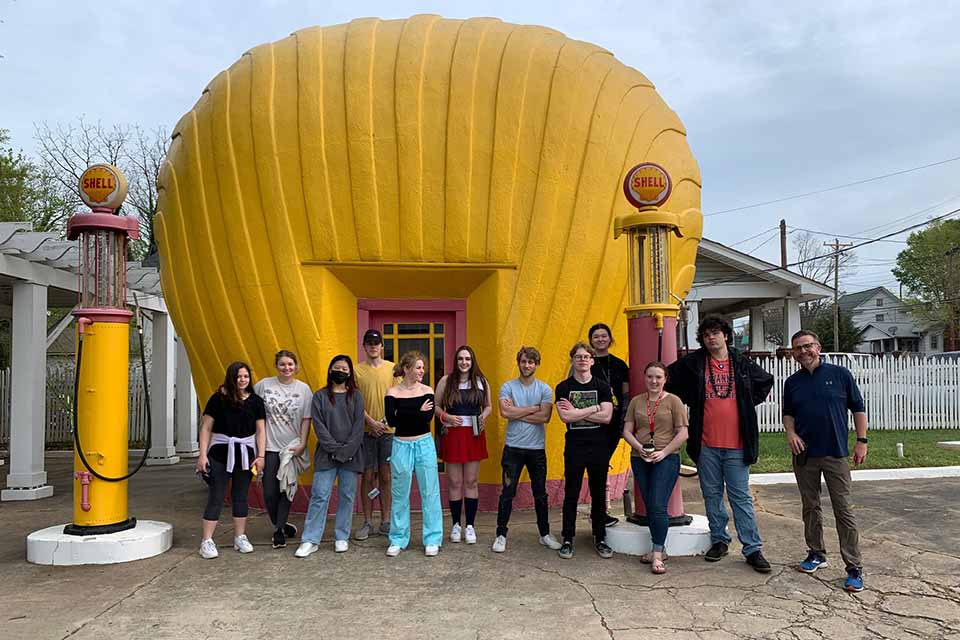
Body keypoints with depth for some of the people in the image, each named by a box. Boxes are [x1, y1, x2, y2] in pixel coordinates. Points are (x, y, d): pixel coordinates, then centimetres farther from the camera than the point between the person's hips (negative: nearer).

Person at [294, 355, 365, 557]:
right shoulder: (320, 396, 5)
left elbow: (358, 426, 0)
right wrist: (335, 449, -11)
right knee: (319, 496, -4)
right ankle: (310, 540, 2)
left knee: (347, 496, 5)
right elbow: (319, 426, -2)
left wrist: (346, 451, -11)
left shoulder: (356, 397, 7)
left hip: (351, 455, 1)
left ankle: (342, 537, 16)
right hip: (326, 455, -1)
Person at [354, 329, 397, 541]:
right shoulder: (357, 370, 3)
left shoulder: (392, 368, 5)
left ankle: (386, 521, 14)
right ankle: (367, 522, 13)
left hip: (388, 430, 1)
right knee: (368, 476, 4)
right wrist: (371, 421, -10)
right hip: (366, 430, 0)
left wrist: (387, 420, -9)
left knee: (386, 476, 5)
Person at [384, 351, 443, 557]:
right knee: (400, 494, 7)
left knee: (430, 492, 3)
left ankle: (432, 540, 14)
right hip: (401, 445, -1)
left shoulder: (427, 391, 1)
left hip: (424, 444, 1)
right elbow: (391, 419, -14)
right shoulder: (393, 392, -3)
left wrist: (404, 416, -13)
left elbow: (428, 417, -12)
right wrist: (418, 412, -14)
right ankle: (398, 540, 19)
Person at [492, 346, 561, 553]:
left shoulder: (545, 389, 1)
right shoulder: (508, 387, 0)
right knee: (508, 493, 2)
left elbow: (544, 417, -12)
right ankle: (501, 535, 13)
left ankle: (545, 534, 25)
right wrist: (533, 408, -10)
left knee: (540, 493, 12)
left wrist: (517, 413, -11)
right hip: (513, 448, -1)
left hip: (537, 448, 1)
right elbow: (505, 412, -16)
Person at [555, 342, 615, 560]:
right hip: (574, 447, -1)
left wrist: (576, 412, -12)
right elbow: (565, 416, -14)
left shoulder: (602, 387, 3)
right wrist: (595, 408, -13)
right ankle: (567, 540, 14)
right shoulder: (564, 387, 0)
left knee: (599, 493, 9)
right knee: (571, 494, 4)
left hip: (598, 446, 1)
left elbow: (606, 417, -9)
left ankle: (600, 538, 21)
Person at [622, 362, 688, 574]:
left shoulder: (673, 401, 0)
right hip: (640, 459, 4)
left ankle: (657, 553, -8)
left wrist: (663, 452, -13)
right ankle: (659, 549, 21)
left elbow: (682, 433, -4)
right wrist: (640, 448, -9)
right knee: (649, 506, 9)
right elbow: (627, 431, 7)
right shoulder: (636, 402, 10)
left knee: (658, 506, -13)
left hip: (667, 459, -4)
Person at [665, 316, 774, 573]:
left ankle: (753, 549, 6)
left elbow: (767, 381, 21)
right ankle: (719, 540, 23)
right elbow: (669, 378, 12)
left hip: (736, 444, -1)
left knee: (741, 496, 2)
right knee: (712, 495, 10)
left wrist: (748, 403, 11)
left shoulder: (742, 364, 5)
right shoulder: (693, 362, 2)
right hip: (706, 444, 1)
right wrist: (691, 402, 8)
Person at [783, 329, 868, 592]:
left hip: (835, 453, -4)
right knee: (810, 507, 13)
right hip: (804, 454, 4)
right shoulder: (792, 383, 8)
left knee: (844, 510, -3)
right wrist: (790, 433, -2)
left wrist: (861, 441, -3)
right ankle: (816, 554, 28)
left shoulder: (840, 374, -1)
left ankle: (854, 568, 3)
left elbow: (858, 408, 3)